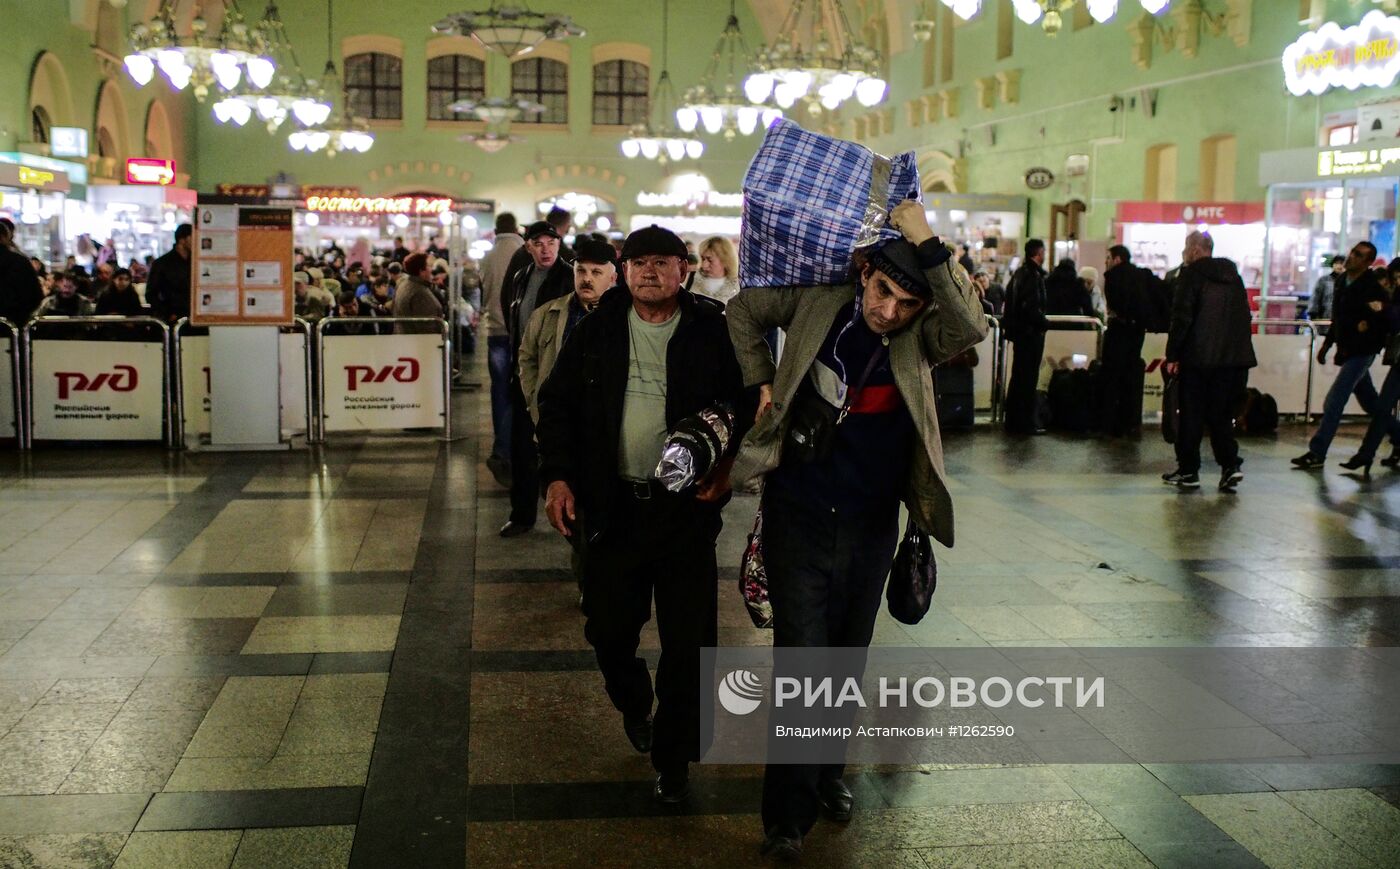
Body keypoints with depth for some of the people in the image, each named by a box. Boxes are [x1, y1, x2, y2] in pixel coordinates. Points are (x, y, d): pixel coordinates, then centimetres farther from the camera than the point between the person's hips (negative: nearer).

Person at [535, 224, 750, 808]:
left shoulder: (712, 332, -4)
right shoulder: (597, 330, 3)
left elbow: (749, 404, 1)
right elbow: (557, 401, 8)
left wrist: (729, 464, -13)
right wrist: (557, 475, -1)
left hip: (687, 507, -2)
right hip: (612, 507, 2)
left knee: (688, 643, 2)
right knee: (609, 630, 11)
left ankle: (672, 758, 21)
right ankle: (634, 706, 43)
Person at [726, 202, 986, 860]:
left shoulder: (920, 338, -7)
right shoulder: (817, 305, -7)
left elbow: (972, 325, -29)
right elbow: (744, 308, 9)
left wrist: (927, 243, -29)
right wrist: (761, 381, 0)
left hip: (872, 526, 2)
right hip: (798, 516, -2)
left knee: (849, 657, 18)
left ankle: (827, 773, 39)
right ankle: (789, 812, 6)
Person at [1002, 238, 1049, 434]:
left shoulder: (1019, 273, 12)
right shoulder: (1033, 275, -17)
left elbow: (1010, 302, 18)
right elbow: (1032, 308, -24)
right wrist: (1045, 323, -12)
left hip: (1019, 331, 9)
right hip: (1031, 332, -9)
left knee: (1018, 377, 15)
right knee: (1028, 378, -4)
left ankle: (1014, 421, 22)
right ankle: (1026, 423, 0)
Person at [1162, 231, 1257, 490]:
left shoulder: (1191, 274, -6)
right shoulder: (1233, 275, 14)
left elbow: (1181, 316, -12)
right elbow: (1244, 316, 16)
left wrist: (1172, 355, -9)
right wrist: (1237, 348, 19)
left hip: (1199, 357, -6)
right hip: (1235, 357, 6)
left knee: (1191, 414, 4)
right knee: (1221, 413, 12)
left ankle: (1188, 471, 8)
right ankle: (1231, 464, -3)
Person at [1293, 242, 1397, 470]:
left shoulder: (1372, 287, -16)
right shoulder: (1343, 280, 8)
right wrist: (1327, 344, 18)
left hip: (1360, 353, -9)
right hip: (1348, 351, 9)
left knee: (1333, 402, -11)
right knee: (1370, 402, 20)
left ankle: (1316, 453, -8)